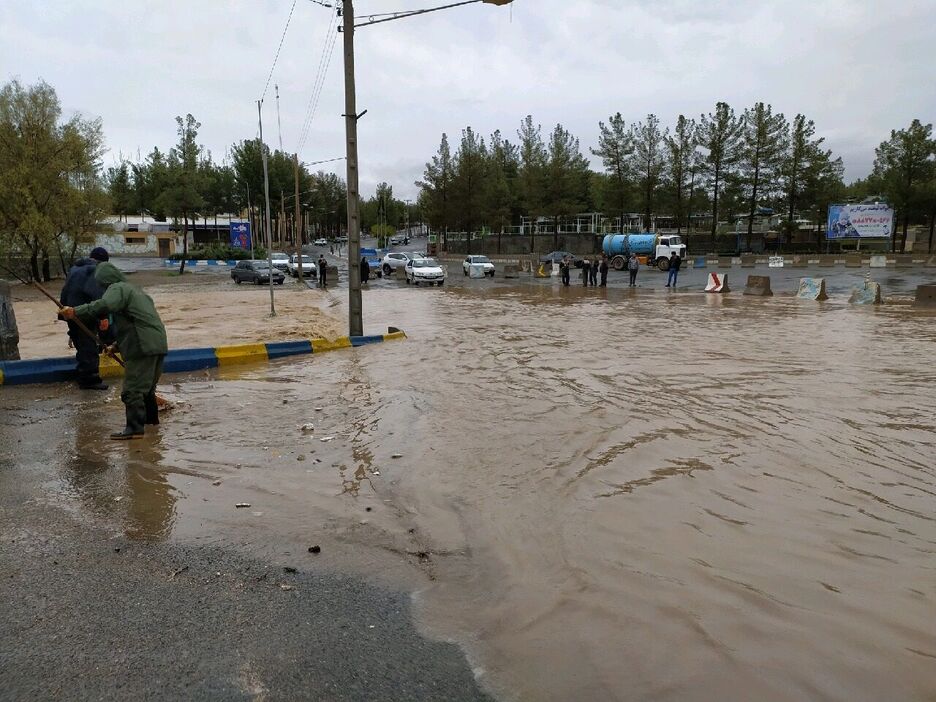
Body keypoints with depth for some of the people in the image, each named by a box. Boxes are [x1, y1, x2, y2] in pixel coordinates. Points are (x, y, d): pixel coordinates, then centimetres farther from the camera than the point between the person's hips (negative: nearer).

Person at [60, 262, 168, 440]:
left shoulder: (117, 288, -2)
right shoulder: (135, 290, 27)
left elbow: (104, 305, -25)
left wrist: (75, 312, -21)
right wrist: (117, 345, 29)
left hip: (143, 348, -10)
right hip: (158, 344, 10)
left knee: (132, 390, -7)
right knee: (147, 386, 25)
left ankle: (134, 428, -8)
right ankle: (151, 417, 37)